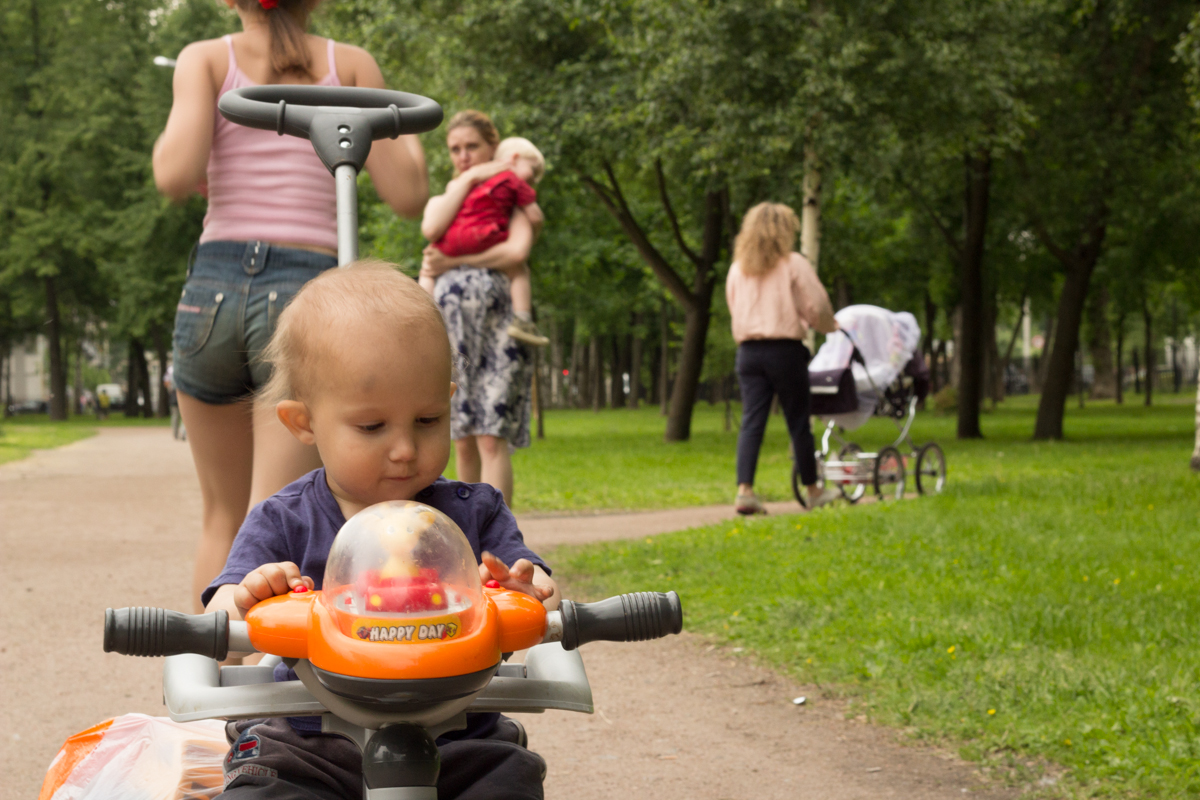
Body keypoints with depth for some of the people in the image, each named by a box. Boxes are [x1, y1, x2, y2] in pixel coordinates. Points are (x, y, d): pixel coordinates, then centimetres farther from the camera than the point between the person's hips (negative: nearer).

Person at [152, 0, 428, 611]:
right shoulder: (350, 65, 9)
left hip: (213, 288, 2)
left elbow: (176, 177, -10)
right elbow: (408, 196, 3)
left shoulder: (207, 59, 8)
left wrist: (167, 147, 13)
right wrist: (408, 139, 24)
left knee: (223, 519, 18)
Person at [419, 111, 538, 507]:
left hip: (497, 321, -4)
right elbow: (431, 228, -3)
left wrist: (454, 263, -7)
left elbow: (517, 251, -9)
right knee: (463, 439, 4)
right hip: (451, 321, 4)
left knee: (492, 437, -14)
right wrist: (468, 179, 1)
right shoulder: (443, 199, 23)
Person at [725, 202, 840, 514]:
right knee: (798, 423, 7)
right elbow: (816, 307, -4)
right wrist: (831, 326, 16)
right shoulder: (794, 265, -4)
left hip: (748, 350, 4)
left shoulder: (737, 269, 9)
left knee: (751, 421, -1)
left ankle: (744, 489, -15)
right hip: (785, 348, -4)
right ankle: (813, 491, 18)